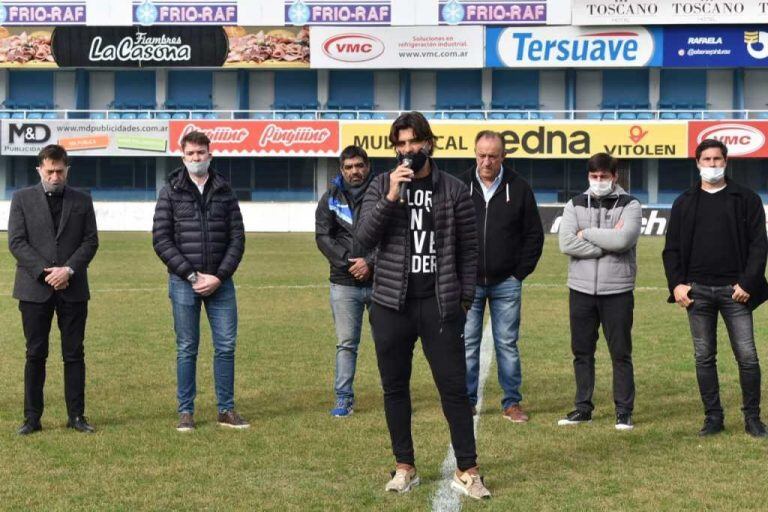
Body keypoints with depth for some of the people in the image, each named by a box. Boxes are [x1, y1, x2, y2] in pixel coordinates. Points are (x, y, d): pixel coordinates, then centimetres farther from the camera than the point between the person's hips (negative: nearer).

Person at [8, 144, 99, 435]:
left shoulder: (82, 201, 10)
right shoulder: (22, 199, 5)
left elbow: (90, 241, 4)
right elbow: (16, 242, -2)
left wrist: (68, 269, -12)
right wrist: (45, 272, -12)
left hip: (73, 289, 1)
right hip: (35, 290, -1)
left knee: (74, 355, 3)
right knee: (35, 355, 3)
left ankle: (76, 416, 9)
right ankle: (32, 418, 8)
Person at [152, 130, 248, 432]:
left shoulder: (225, 192, 8)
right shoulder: (171, 192, 2)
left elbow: (237, 238, 5)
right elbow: (161, 240, -4)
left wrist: (219, 277, -7)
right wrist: (191, 275, -11)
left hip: (220, 282, 2)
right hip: (183, 283, -2)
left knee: (226, 346, 3)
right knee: (187, 349, 3)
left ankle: (226, 410, 13)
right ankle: (186, 412, 11)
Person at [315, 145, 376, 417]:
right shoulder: (331, 199, 7)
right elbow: (323, 236, 0)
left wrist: (370, 262, -15)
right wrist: (347, 262, -11)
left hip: (379, 280, -1)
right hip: (344, 283, 1)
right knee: (346, 343, 3)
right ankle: (344, 398, 7)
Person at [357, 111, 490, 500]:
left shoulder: (454, 190, 3)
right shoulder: (381, 186, 5)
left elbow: (468, 249, 6)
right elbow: (365, 237, -6)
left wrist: (465, 298, 1)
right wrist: (391, 197, -17)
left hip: (440, 304, -1)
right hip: (391, 305, 2)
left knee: (454, 387, -3)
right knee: (395, 388, 8)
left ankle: (467, 471, 3)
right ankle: (405, 467, 20)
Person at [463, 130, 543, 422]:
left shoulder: (519, 189, 1)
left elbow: (534, 234, 7)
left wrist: (521, 272, 0)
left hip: (506, 284, 0)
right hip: (467, 282, 0)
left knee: (507, 345, 5)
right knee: (467, 344, 4)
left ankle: (512, 402, 12)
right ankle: (466, 401, 12)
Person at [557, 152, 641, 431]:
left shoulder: (629, 205, 0)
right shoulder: (575, 205, 7)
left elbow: (623, 239, -19)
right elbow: (566, 243, -9)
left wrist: (587, 233, -9)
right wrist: (607, 242, -12)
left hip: (617, 292, -3)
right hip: (581, 291, 3)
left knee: (621, 353, 3)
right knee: (582, 352, 9)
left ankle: (624, 411, 10)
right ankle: (583, 407, 19)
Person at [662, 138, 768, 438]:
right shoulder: (684, 203, 12)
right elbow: (672, 248, 11)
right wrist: (676, 284, -3)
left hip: (734, 290, -2)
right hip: (697, 291, 2)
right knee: (704, 357, 5)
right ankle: (713, 417, 13)